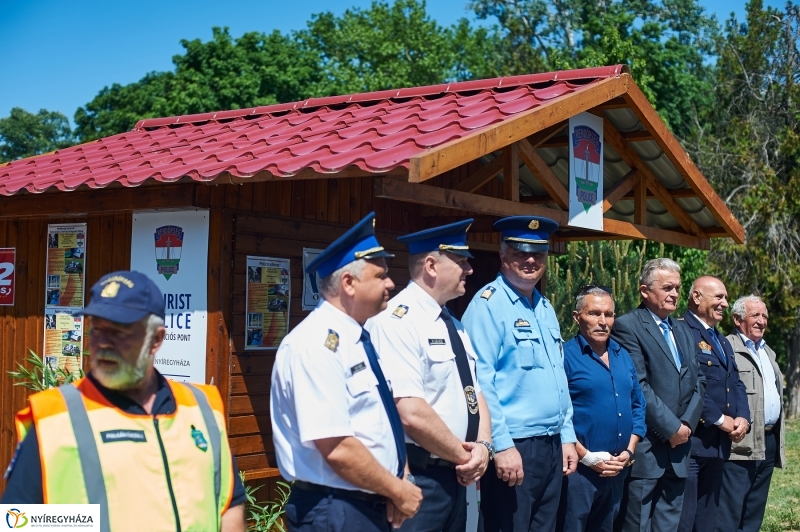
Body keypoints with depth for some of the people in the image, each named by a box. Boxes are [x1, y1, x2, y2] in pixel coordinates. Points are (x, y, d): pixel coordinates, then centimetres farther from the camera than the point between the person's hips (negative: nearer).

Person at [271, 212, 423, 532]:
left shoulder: (361, 338, 9)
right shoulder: (318, 343, -19)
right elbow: (337, 449, -24)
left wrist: (398, 484, -2)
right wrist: (398, 491, -12)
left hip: (376, 506, 8)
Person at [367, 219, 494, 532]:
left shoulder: (453, 324, 12)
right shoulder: (398, 320, -17)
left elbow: (474, 392, 14)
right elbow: (412, 414, -25)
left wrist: (483, 445, -5)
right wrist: (465, 456, -12)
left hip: (455, 475, 9)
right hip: (417, 478, -9)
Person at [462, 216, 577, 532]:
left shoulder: (545, 307, 14)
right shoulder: (488, 304, -11)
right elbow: (480, 381, -18)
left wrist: (567, 436, 14)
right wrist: (502, 445, -22)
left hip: (551, 446, 8)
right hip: (513, 447, -8)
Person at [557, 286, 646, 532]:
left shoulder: (623, 356, 12)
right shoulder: (565, 355, -10)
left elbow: (637, 404, 14)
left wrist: (629, 450, 1)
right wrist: (586, 457, -16)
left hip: (618, 469, 7)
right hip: (579, 468, -6)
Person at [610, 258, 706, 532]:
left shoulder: (683, 330, 17)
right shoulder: (627, 327, -9)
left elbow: (698, 380, 14)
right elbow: (638, 387, -15)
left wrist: (687, 422, -2)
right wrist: (671, 428, -13)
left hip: (678, 446, 7)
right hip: (645, 446, -7)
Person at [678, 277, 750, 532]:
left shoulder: (722, 340, 22)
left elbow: (736, 384, 18)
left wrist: (743, 417, 0)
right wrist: (720, 419, -14)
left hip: (720, 442, 9)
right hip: (691, 439, -9)